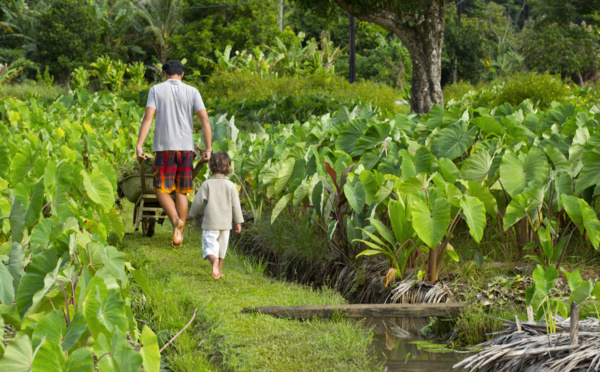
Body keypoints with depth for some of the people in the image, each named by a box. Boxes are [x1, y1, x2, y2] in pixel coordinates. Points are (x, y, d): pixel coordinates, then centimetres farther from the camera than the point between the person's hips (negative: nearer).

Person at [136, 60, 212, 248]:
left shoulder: (156, 90, 3)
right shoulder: (192, 92, 6)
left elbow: (148, 117, -8)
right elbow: (205, 119, -3)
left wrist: (139, 145, -11)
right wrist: (208, 149, -2)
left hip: (164, 147, -2)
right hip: (186, 147, 2)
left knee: (162, 189, 4)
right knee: (182, 191, 10)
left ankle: (176, 220, -22)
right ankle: (179, 235, 9)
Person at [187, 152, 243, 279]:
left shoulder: (207, 184, -8)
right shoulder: (231, 186, -2)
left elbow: (198, 202, -4)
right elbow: (236, 206, 0)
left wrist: (191, 214, 12)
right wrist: (238, 222, 8)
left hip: (210, 222, -3)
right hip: (225, 223, 3)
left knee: (209, 246, -4)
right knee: (221, 246, 17)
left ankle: (214, 260, -34)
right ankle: (219, 271, 24)